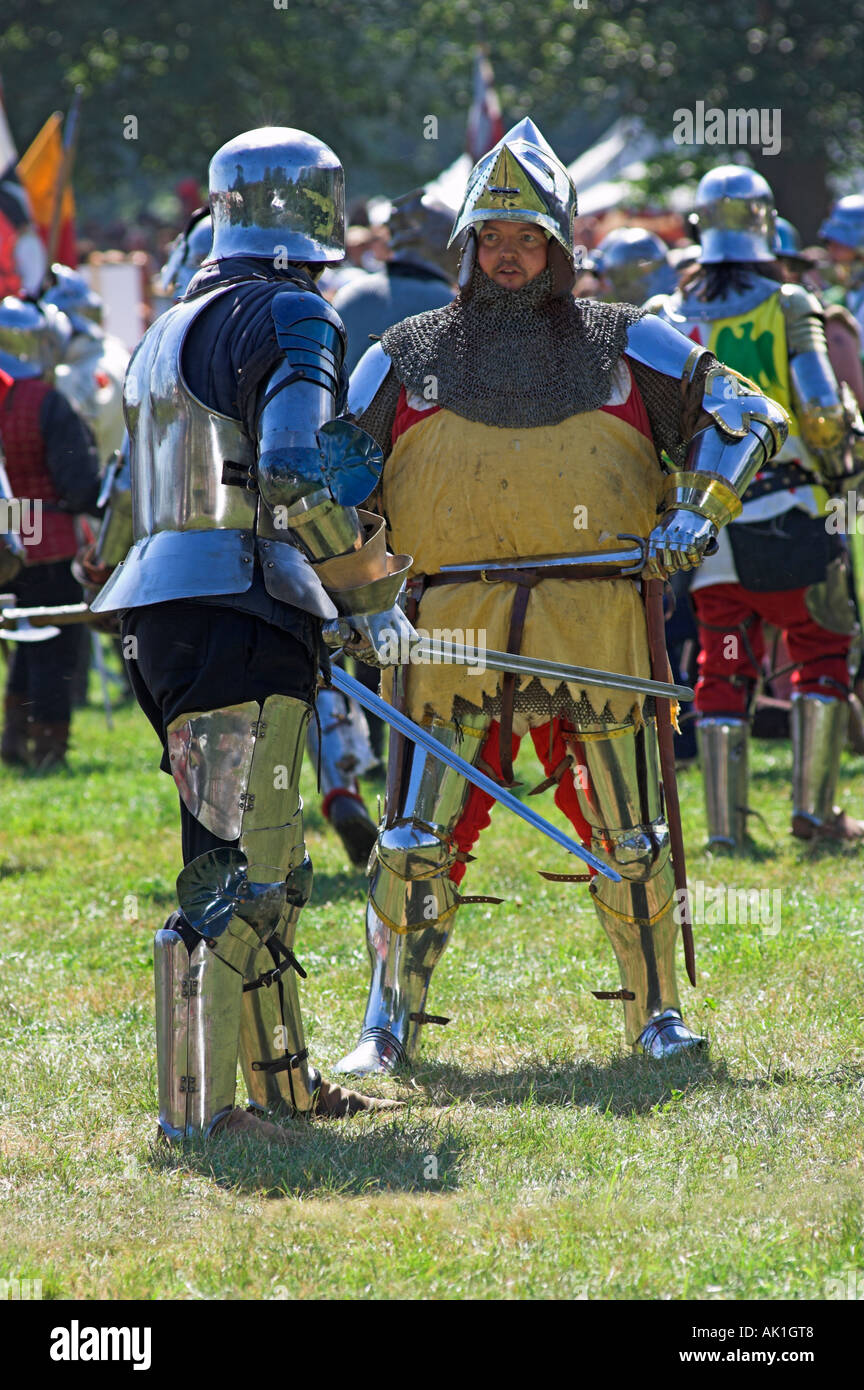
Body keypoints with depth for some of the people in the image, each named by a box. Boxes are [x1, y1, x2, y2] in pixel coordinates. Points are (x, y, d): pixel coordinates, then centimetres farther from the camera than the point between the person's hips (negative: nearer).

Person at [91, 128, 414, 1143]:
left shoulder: (172, 329, 21)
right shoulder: (288, 315, -8)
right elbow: (295, 475, -20)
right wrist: (369, 597, -9)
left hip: (162, 611, 10)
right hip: (238, 615, -10)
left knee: (263, 864, 16)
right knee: (238, 865, -10)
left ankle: (283, 1082, 22)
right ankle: (198, 1102, -14)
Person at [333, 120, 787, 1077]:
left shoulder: (623, 346, 12)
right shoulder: (406, 358, 14)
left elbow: (743, 415, 13)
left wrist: (697, 509, 0)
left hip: (593, 625, 0)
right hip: (451, 626, 0)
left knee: (627, 836, 4)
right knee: (420, 837, -3)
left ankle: (656, 1011, 18)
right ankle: (389, 1026, 6)